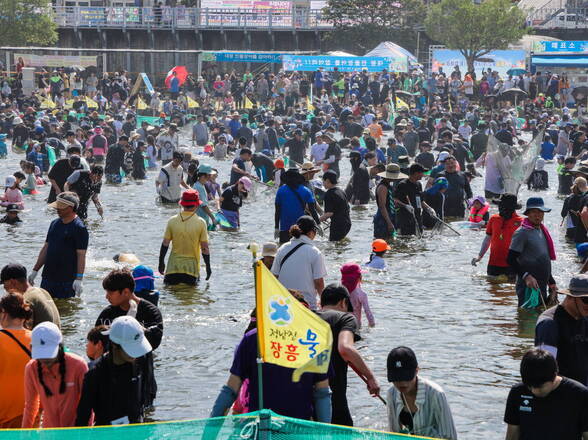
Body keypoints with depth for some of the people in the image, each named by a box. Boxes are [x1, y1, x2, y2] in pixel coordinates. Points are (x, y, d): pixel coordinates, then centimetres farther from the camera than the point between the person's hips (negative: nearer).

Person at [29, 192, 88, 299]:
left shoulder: (79, 228, -10)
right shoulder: (54, 224, 13)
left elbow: (81, 255, -14)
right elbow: (46, 248, 18)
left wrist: (79, 279, -21)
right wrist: (35, 270, 15)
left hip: (67, 279, -7)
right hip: (47, 277, 7)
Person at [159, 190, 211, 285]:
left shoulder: (172, 221, -1)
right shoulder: (201, 223, -7)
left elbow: (165, 244, 3)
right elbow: (205, 248, -5)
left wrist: (161, 262, 14)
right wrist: (208, 267, 6)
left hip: (174, 266, 2)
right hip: (192, 268, -1)